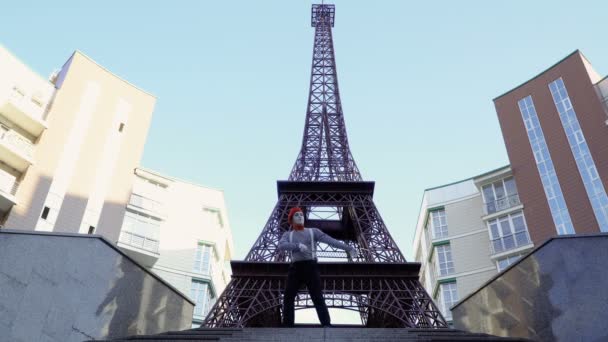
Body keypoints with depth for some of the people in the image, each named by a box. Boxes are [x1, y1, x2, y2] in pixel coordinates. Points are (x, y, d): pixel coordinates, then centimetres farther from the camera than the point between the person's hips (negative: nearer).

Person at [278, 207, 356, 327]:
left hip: (310, 267, -2)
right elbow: (281, 246, -6)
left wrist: (347, 247, -9)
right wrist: (298, 245, -23)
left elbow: (330, 240, 2)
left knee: (318, 298, -12)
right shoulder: (287, 235, 16)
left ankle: (327, 326, -17)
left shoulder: (313, 231, 12)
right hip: (295, 268, 3)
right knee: (288, 298, -4)